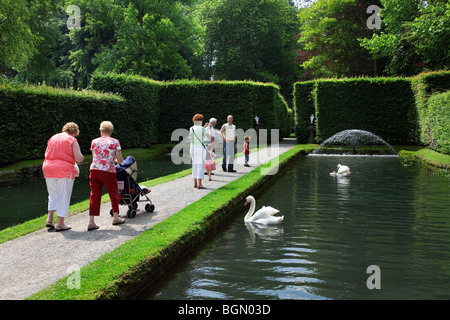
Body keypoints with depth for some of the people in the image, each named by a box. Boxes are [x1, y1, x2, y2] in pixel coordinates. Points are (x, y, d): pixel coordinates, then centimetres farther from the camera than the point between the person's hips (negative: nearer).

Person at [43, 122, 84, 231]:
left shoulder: (52, 138, 14)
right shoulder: (72, 141, -4)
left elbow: (47, 154, 19)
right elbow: (79, 158, -11)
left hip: (48, 169, 6)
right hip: (64, 170, -5)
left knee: (53, 195, 19)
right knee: (64, 197, 3)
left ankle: (49, 219, 9)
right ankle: (60, 223, 4)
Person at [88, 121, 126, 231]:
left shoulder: (94, 141, 9)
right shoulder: (115, 142, 3)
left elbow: (94, 158, 13)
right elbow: (120, 161, 0)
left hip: (94, 170, 2)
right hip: (108, 171, -2)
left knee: (94, 195, 6)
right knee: (114, 194, 15)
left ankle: (91, 222, 4)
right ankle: (116, 218, 28)